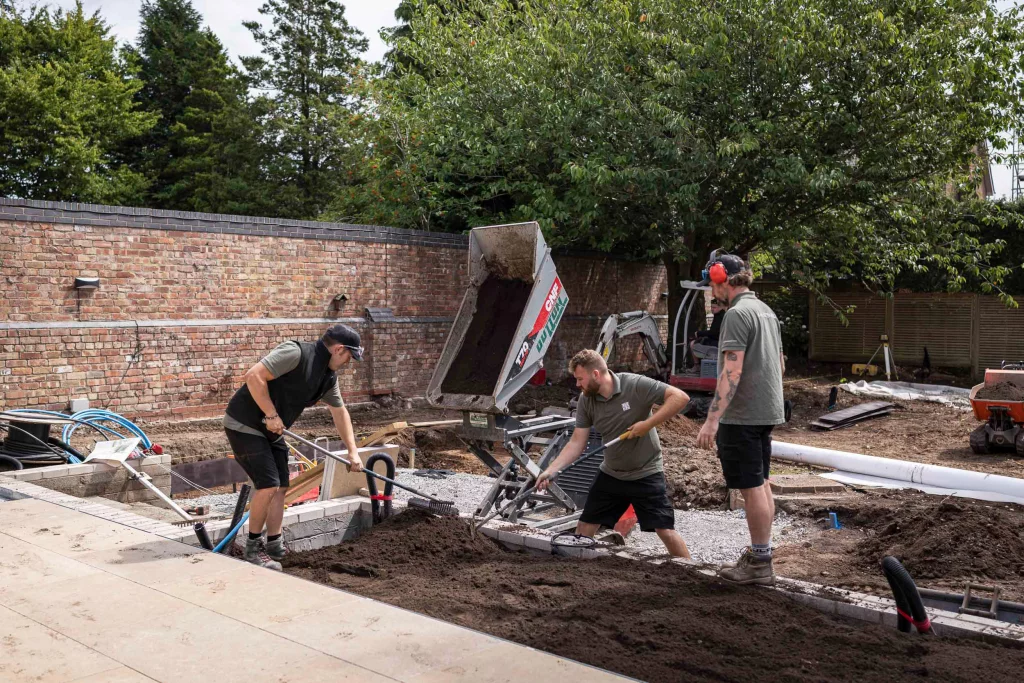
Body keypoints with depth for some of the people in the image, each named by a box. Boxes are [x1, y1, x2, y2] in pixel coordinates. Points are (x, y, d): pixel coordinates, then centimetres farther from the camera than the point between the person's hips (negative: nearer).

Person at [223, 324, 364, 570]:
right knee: (268, 485, -13)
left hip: (272, 430, 9)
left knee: (281, 487, 8)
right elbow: (254, 376, -29)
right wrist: (271, 415, -25)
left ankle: (274, 546, 19)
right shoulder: (296, 353, -23)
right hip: (245, 425, -9)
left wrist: (352, 451, 15)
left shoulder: (328, 376, 6)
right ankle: (253, 547, 3)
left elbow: (340, 412, 17)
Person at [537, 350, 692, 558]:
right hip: (610, 474, 5)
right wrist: (551, 470, -14)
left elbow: (680, 397, -23)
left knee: (665, 531, -7)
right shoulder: (586, 402, -6)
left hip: (646, 474, -5)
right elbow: (577, 443, -3)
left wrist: (648, 424, -28)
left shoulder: (636, 385, -21)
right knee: (585, 527, 8)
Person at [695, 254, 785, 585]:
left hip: (741, 415, -10)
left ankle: (759, 564, 5)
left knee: (752, 487, -3)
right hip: (766, 411, 10)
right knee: (761, 484, 15)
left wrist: (712, 419, -25)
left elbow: (731, 372, -24)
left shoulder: (738, 313, -16)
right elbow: (779, 363, 21)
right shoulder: (766, 310, 14)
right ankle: (759, 553, 25)